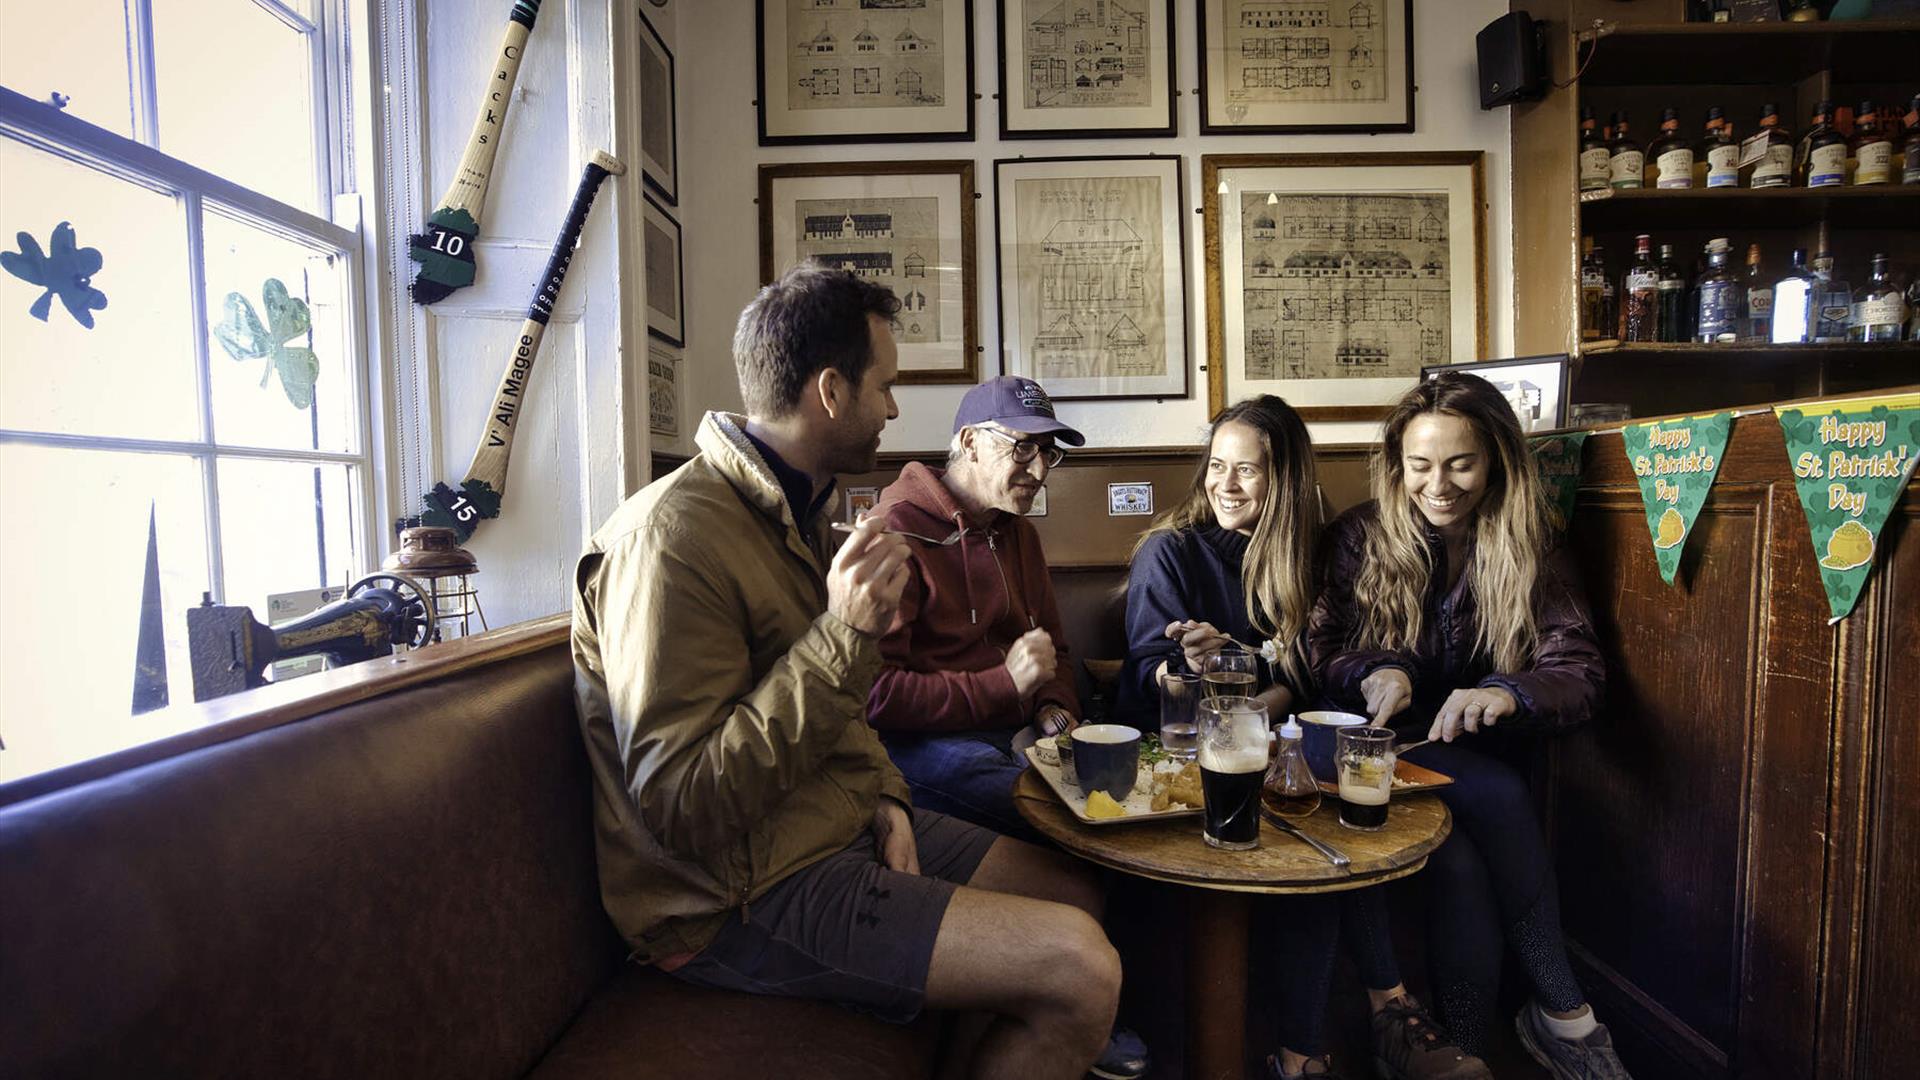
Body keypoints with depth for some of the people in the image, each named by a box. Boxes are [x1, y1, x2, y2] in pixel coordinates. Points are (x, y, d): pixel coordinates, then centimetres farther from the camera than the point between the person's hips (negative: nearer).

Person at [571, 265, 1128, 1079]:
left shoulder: (794, 508, 11)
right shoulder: (676, 535, -22)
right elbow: (682, 810, -25)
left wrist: (885, 796, 3)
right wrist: (843, 637, -30)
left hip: (842, 824, 9)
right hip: (742, 895, -9)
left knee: (1075, 894, 11)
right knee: (1078, 968, -17)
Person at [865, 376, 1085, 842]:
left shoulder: (1020, 533, 19)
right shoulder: (898, 530, -11)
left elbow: (1052, 646, 28)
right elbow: (873, 692, -19)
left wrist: (1055, 707, 4)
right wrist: (1005, 685, -21)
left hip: (1018, 731, 8)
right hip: (923, 739, -8)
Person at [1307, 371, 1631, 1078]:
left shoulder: (1529, 551, 4)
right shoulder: (1360, 537, 0)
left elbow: (1579, 672, -7)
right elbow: (1319, 649, -4)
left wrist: (1509, 693, -30)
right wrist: (1374, 672, -27)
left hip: (1471, 763, 2)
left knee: (1460, 863, -28)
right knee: (1498, 798, -29)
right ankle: (1562, 1011, -13)